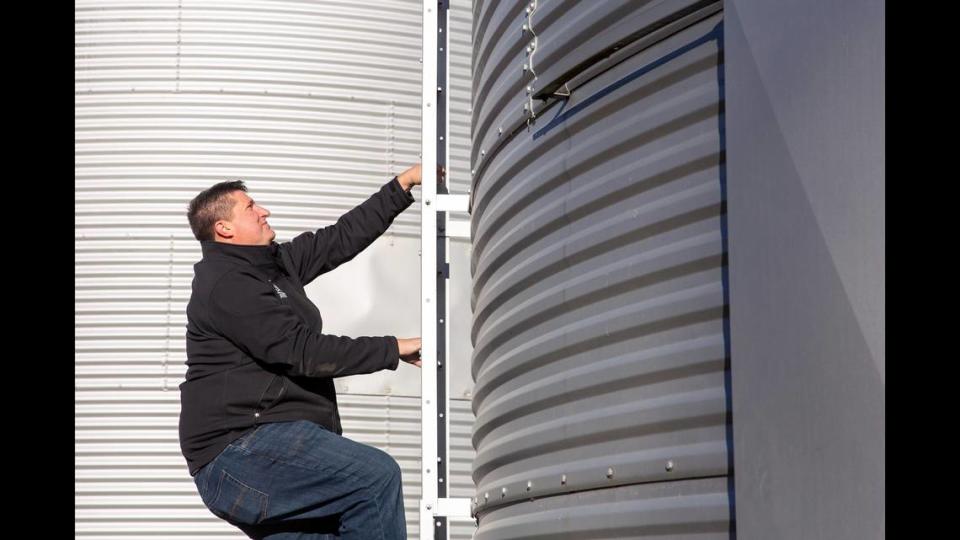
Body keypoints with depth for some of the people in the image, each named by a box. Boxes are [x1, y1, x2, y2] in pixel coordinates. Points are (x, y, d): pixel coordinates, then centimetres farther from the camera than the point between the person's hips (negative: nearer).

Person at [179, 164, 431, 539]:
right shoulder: (225, 285, -10)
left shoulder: (272, 265, 19)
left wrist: (403, 185, 22)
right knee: (377, 476, -22)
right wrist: (392, 349, -10)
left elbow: (341, 239, 22)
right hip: (240, 448, -10)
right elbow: (301, 352, -16)